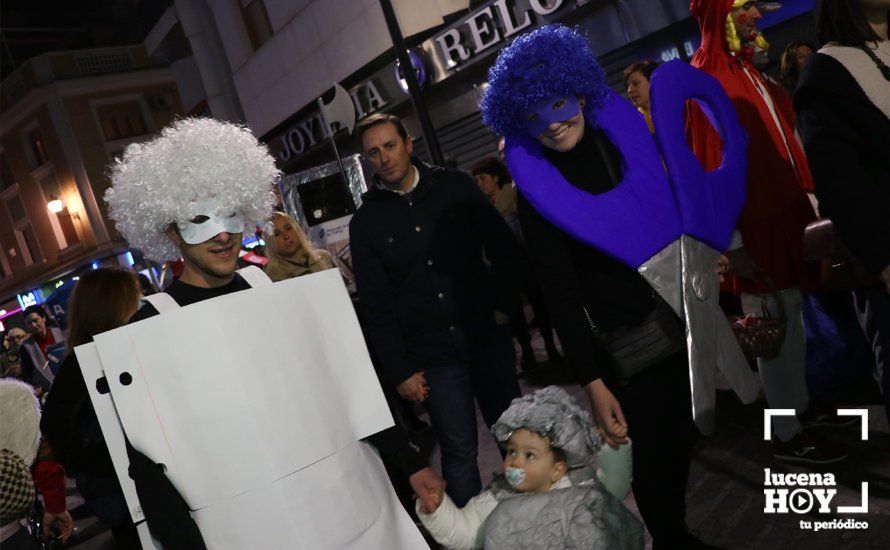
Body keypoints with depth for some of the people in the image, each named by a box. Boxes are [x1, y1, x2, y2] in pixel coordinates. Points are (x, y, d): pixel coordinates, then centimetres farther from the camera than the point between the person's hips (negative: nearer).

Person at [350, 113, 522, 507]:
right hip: (431, 357, -1)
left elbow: (503, 245, 6)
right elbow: (375, 303, -1)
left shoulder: (454, 187, 2)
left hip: (488, 337, 2)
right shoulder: (365, 221, 0)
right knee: (459, 452, 0)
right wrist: (399, 371, -4)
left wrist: (505, 305, -3)